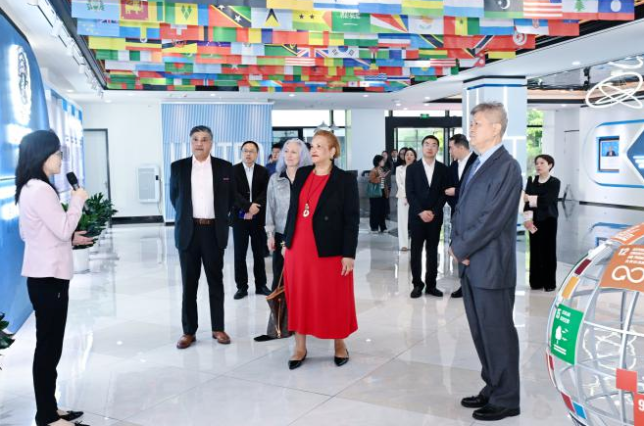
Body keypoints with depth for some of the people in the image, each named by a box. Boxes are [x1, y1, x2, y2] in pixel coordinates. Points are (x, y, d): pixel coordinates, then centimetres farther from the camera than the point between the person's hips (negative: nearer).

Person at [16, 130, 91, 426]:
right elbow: (63, 228, -19)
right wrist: (78, 200, -7)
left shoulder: (29, 188, 14)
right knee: (49, 346, -3)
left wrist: (72, 239, 14)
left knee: (48, 345, 14)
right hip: (49, 277, -10)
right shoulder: (40, 190, -18)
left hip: (43, 275, 10)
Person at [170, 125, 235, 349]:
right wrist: (186, 215, 11)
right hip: (188, 231, 0)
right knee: (189, 282, 5)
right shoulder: (178, 167, 3)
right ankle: (189, 331, 13)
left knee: (215, 281, 9)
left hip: (214, 231, 0)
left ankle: (218, 328, 18)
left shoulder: (225, 167, 2)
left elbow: (231, 197, 12)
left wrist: (220, 216, 8)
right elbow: (174, 196, 14)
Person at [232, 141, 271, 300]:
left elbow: (265, 193, -2)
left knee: (259, 253, 7)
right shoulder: (233, 170, 0)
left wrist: (255, 208, -17)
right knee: (240, 254, 2)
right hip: (240, 217, -2)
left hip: (258, 218, 2)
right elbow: (234, 193, -10)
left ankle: (261, 285, 17)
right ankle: (242, 287, 10)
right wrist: (248, 206, -22)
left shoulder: (263, 172, 7)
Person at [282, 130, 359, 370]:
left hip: (329, 250, -4)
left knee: (333, 298, 6)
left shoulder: (345, 179, -7)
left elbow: (352, 219, -8)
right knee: (298, 296, 9)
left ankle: (340, 345, 24)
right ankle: (300, 347, 21)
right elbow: (293, 209, 13)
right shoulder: (301, 174, 8)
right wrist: (286, 240, 11)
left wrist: (349, 253, -12)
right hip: (298, 248, 5)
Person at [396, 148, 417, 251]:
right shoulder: (399, 169, 10)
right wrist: (406, 196, -9)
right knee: (403, 220, -4)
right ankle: (403, 244, -5)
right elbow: (399, 183, 2)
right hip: (403, 197, 1)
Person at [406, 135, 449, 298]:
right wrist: (421, 212, -13)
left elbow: (444, 193, 1)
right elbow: (409, 193, -3)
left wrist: (433, 212, -10)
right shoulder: (412, 168, 3)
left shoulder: (443, 169, 6)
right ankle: (417, 284, 9)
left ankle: (431, 285, 12)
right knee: (416, 251, 2)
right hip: (416, 216, -1)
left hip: (435, 216, 1)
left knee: (432, 251, 5)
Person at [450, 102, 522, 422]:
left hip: (491, 266, -8)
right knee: (480, 333, 16)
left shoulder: (507, 167, -14)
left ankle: (506, 400, 16)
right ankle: (492, 388, 31)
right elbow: (461, 208, 15)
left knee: (498, 333, 2)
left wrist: (461, 249, -11)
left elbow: (492, 219, -19)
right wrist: (456, 244, 0)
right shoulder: (476, 165, 15)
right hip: (470, 264, 9)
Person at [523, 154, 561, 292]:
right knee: (535, 250, 5)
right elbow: (527, 200, -2)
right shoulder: (531, 181, 8)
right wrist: (528, 218, -14)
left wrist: (530, 198, -23)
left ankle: (549, 282, 10)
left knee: (548, 251, 1)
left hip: (549, 221, -3)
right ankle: (536, 281, 14)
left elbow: (547, 200, -16)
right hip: (534, 220, 3)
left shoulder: (555, 182, -3)